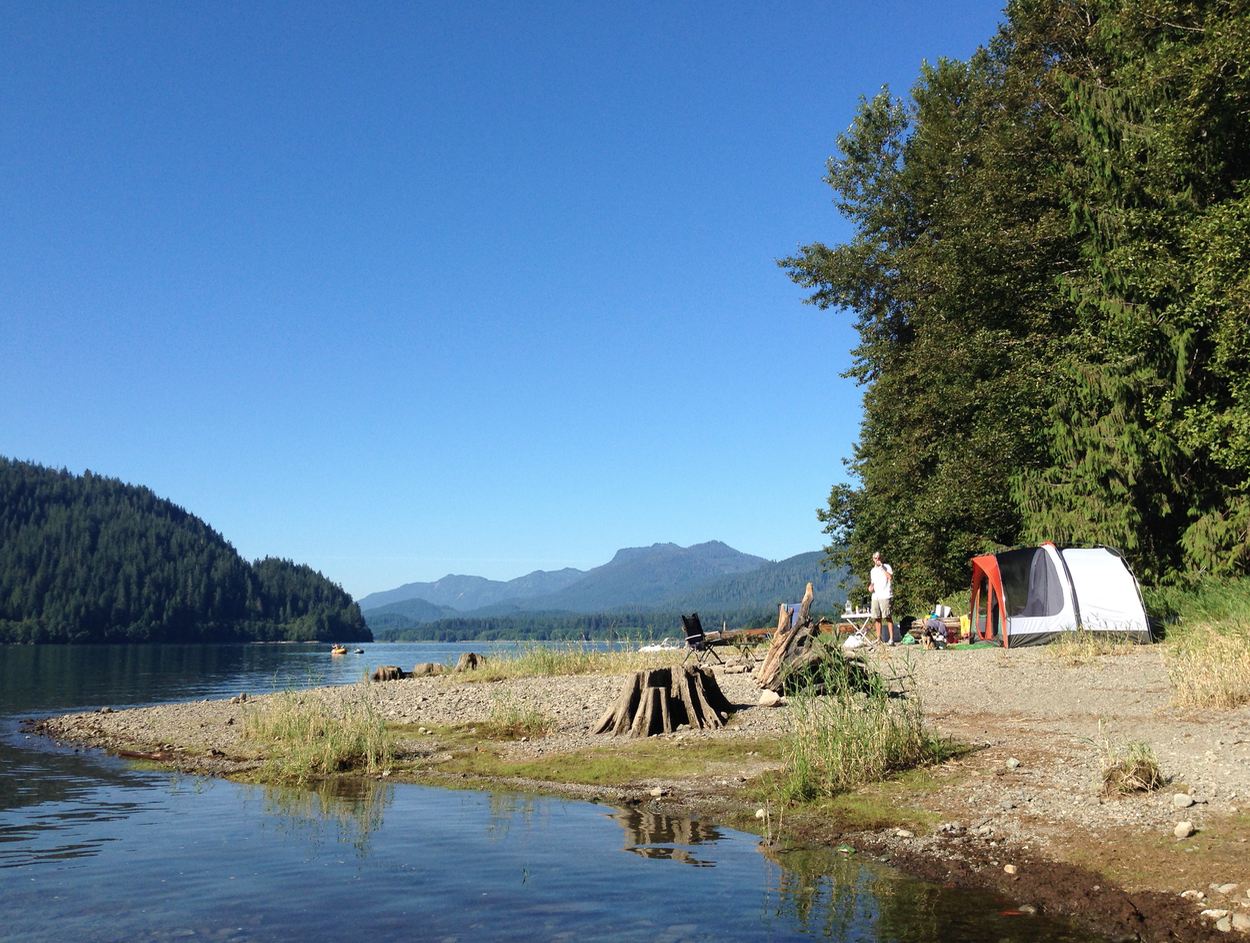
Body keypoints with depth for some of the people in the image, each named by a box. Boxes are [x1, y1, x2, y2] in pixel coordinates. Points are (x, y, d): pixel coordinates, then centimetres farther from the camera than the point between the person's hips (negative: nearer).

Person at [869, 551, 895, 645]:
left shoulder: (887, 567, 2)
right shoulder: (873, 570, 21)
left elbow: (890, 577, -15)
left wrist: (881, 567, -12)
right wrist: (870, 586, 8)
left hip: (885, 596, -6)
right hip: (875, 596, 6)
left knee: (888, 618, -9)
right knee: (877, 618, 5)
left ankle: (891, 639, -11)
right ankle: (878, 639, 9)